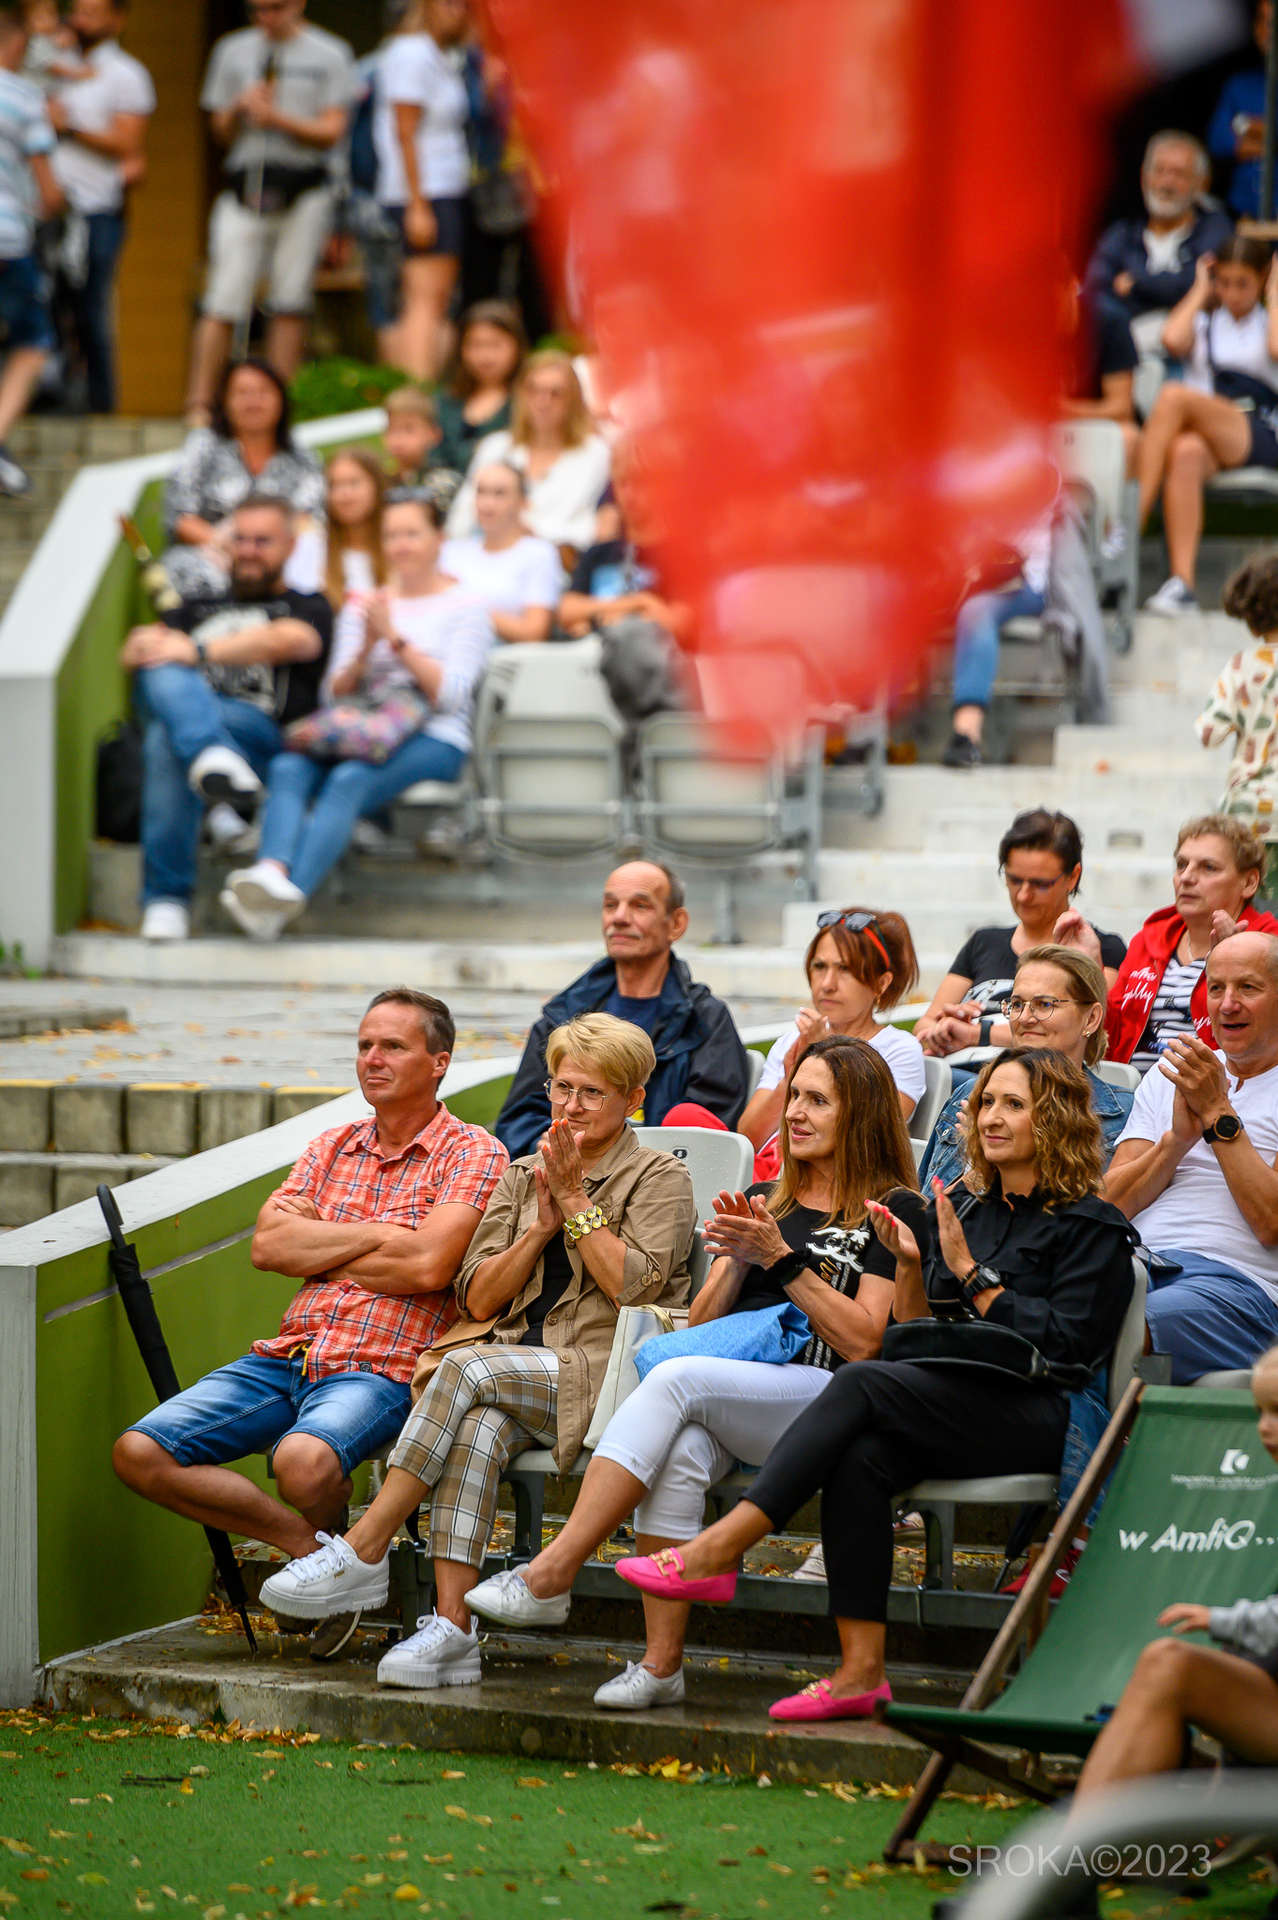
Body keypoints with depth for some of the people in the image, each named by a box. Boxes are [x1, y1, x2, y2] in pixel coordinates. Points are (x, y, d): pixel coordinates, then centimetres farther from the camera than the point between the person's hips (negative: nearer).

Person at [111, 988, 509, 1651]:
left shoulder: (472, 1154, 0)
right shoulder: (331, 1148, 19)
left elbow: (427, 1266, -15)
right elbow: (268, 1246, 5)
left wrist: (314, 1244, -1)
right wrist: (376, 1234, -5)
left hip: (381, 1370, -6)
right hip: (286, 1357, 6)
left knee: (303, 1460, -39)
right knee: (140, 1452, -12)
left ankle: (325, 1535, -1)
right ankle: (311, 1545, -4)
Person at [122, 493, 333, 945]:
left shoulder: (307, 609, 21)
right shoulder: (199, 608, 37)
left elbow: (282, 642, -3)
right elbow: (134, 652, 22)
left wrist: (199, 652, -16)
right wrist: (144, 645, -5)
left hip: (259, 726, -4)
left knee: (165, 739, -37)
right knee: (163, 674, -32)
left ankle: (166, 898, -39)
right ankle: (212, 757, -59)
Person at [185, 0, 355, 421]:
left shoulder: (330, 54, 6)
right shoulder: (233, 50, 14)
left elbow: (331, 131, -1)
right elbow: (221, 132, 17)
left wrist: (278, 118, -14)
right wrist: (240, 108, -5)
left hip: (304, 187, -1)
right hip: (244, 183, 1)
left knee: (291, 300, -1)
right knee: (224, 301, -8)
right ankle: (199, 406, -9)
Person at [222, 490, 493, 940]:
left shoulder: (464, 608, 9)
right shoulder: (362, 607, 24)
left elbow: (451, 694, -4)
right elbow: (336, 693, 16)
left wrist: (396, 639, -8)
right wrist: (366, 649, -3)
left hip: (434, 741, -4)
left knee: (350, 779, -36)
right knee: (288, 767, -29)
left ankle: (292, 891, -55)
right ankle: (272, 873, -54)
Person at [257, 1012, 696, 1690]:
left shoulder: (659, 1177, 7)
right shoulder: (522, 1176, 22)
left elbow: (636, 1288, -9)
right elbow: (478, 1298, 12)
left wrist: (576, 1202, -6)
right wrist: (543, 1227, -1)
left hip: (604, 1377, -4)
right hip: (516, 1371, 4)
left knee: (468, 1369, -30)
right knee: (475, 1429, -32)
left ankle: (363, 1551, -27)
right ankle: (451, 1628, -40)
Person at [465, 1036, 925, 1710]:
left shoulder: (894, 1212, 8)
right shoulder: (762, 1202, 26)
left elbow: (863, 1343, -3)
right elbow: (702, 1326, 20)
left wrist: (780, 1259, -8)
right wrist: (735, 1261, 1)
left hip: (828, 1402, -5)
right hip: (727, 1396, 5)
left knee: (676, 1378, -32)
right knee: (678, 1452, -33)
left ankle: (549, 1575, -36)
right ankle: (661, 1663, -34)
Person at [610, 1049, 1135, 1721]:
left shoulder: (1090, 1228, 4)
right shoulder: (961, 1214, 23)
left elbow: (1064, 1346, -8)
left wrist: (973, 1275, -8)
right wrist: (909, 1265, 3)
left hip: (1035, 1419, -6)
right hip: (945, 1410, 6)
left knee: (863, 1384, -28)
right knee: (861, 1456, -30)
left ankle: (717, 1551, -32)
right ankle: (861, 1671, -33)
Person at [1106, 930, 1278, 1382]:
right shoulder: (1166, 1077, 25)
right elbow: (1111, 1207, 14)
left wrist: (1217, 1112, -4)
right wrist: (1177, 1138, -3)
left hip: (1235, 1280, -4)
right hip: (1136, 1262, 4)